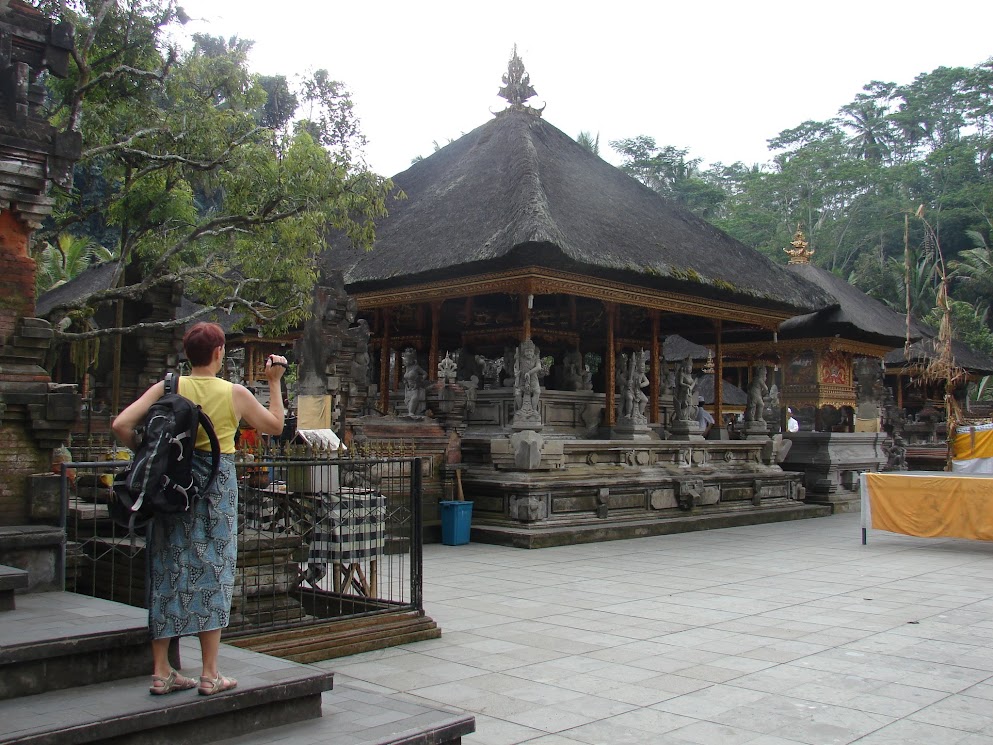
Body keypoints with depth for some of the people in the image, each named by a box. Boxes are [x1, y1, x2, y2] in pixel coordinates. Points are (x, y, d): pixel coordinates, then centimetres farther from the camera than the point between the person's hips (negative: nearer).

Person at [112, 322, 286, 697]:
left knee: (168, 571, 9)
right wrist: (275, 381, 16)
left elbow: (121, 425, -9)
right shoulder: (234, 393, -4)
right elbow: (275, 426, 9)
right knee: (212, 572, 4)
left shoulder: (168, 388, -1)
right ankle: (210, 675, 8)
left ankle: (161, 672, 15)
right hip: (217, 485, -2)